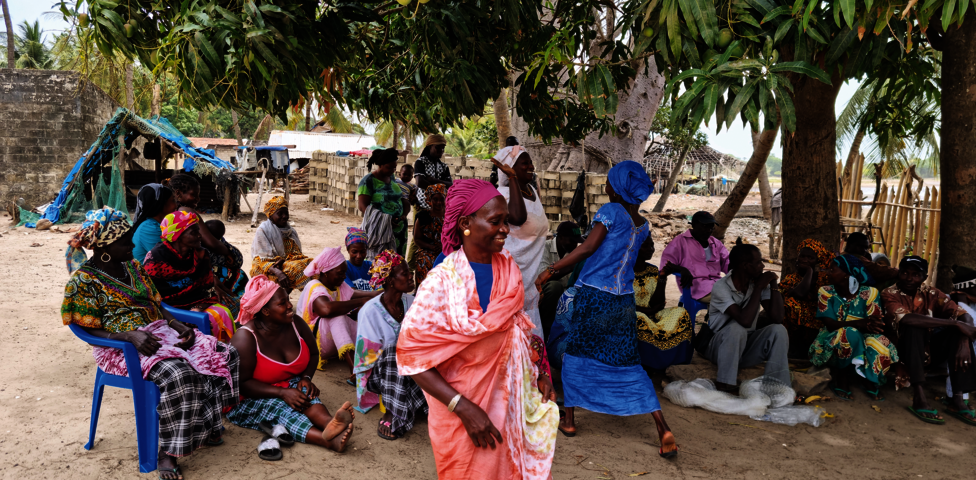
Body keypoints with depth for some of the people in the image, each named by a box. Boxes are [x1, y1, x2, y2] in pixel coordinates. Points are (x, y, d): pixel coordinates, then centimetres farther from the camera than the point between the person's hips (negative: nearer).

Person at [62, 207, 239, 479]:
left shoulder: (132, 266, 14)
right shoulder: (84, 280, -7)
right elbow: (90, 330, -10)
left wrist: (178, 325, -4)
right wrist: (131, 336, -26)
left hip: (160, 331, 7)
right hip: (122, 346, -7)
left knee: (221, 354, -13)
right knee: (178, 375, -36)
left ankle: (205, 426, -1)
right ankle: (168, 452, -23)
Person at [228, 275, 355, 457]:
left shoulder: (295, 324, -3)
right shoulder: (246, 337, -19)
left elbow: (313, 354, 12)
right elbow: (242, 383, -21)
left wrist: (306, 378, -9)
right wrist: (282, 392, -30)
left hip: (289, 387, 5)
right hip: (249, 400, -5)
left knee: (304, 392, -29)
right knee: (279, 407, -34)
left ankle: (330, 424, -60)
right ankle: (331, 440, -59)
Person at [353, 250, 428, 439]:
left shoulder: (410, 302, 1)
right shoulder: (371, 311, -15)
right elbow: (370, 356, -15)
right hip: (378, 373, -5)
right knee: (394, 351, -34)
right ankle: (392, 413, -30)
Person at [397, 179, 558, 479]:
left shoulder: (508, 269, -2)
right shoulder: (443, 281, -20)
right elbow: (410, 354, -19)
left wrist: (539, 373, -1)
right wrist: (464, 408, -23)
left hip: (507, 401, 5)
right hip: (460, 406, -5)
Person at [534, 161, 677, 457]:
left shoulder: (611, 211, -9)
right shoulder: (643, 226, 11)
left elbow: (588, 248, -18)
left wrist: (550, 271, -15)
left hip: (594, 295, -6)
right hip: (623, 300, 6)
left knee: (575, 354, 13)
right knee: (628, 364, 8)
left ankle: (569, 419, 21)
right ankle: (664, 430, -1)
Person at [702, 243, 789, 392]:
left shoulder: (759, 283, -4)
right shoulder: (721, 287, -20)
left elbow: (777, 319, -15)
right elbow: (745, 320, -33)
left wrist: (773, 284, -16)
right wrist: (758, 288, -25)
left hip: (746, 345, 5)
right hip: (719, 348, -5)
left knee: (778, 330, -20)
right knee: (737, 328, -35)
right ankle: (725, 385, -30)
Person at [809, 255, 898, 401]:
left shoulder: (869, 293, -8)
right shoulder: (826, 292, -8)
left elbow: (876, 323, -13)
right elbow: (830, 324, -19)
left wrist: (869, 325, -38)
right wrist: (858, 324, -37)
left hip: (862, 339, 2)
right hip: (832, 339, -2)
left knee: (881, 346, -32)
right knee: (848, 334, -37)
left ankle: (871, 383, -1)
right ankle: (841, 381, -16)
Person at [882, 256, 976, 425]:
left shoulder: (931, 294, 0)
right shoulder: (890, 294, -13)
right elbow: (906, 319, -32)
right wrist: (954, 323, -31)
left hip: (928, 349, 4)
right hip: (903, 350, -4)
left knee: (959, 331, -19)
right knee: (914, 327, -32)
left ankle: (958, 399, -24)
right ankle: (920, 399, -39)